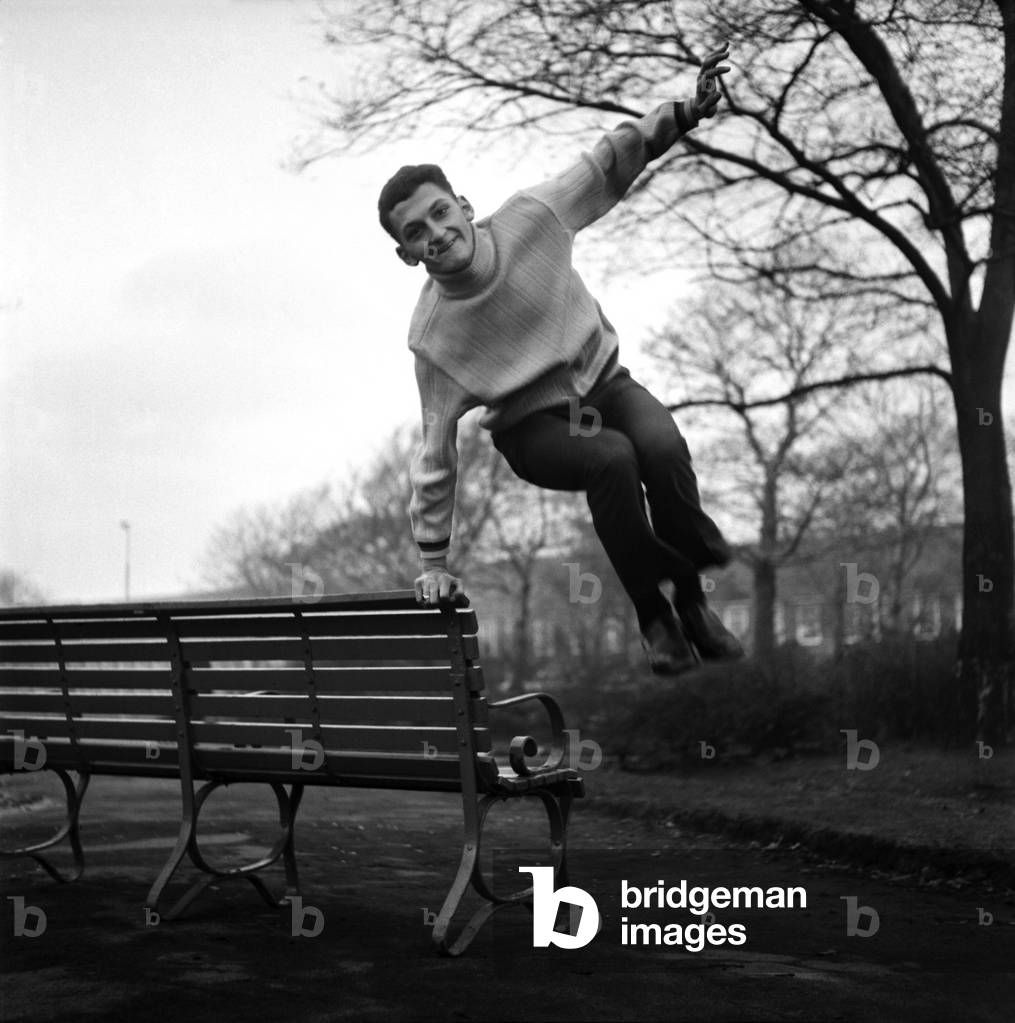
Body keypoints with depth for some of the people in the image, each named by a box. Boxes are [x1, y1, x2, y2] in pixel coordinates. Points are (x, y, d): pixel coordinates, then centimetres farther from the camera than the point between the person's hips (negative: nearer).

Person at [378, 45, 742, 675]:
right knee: (612, 459, -34)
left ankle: (691, 597, -10)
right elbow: (437, 454, -15)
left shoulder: (531, 218, -17)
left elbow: (610, 164, -3)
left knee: (662, 445, -30)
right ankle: (652, 617, -18)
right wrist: (435, 563, -11)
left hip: (602, 380, 3)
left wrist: (689, 112, -12)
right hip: (531, 427, -2)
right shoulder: (433, 335, -21)